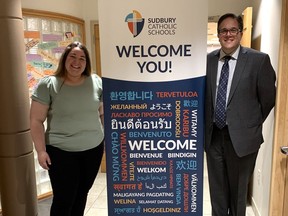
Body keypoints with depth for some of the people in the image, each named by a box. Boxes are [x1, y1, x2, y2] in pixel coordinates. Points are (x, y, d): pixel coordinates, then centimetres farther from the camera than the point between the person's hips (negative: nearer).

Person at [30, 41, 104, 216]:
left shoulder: (97, 82, 0)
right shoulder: (48, 84, -10)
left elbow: (103, 113, 9)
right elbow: (36, 121, -8)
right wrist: (41, 150, -12)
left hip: (93, 149, 4)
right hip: (61, 151, -3)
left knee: (82, 194, 19)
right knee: (63, 200, 4)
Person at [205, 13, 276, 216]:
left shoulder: (259, 60, -9)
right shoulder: (208, 60, 1)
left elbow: (268, 98, -1)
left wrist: (253, 123, 4)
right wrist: (207, 125, 9)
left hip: (241, 136, -2)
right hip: (213, 135, 3)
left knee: (238, 190, 15)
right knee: (217, 188, 18)